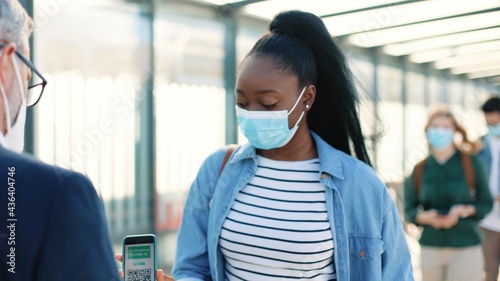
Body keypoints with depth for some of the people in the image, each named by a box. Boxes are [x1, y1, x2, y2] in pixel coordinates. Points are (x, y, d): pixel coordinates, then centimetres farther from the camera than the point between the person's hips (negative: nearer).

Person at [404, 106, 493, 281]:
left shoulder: (470, 163, -1)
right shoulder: (420, 169, 5)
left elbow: (486, 203, 2)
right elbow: (409, 209, 6)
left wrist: (464, 211, -16)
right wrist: (426, 217, -14)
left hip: (465, 248, -2)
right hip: (430, 248, 3)